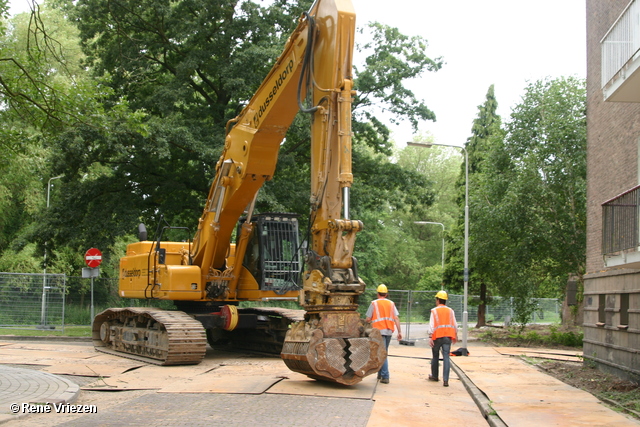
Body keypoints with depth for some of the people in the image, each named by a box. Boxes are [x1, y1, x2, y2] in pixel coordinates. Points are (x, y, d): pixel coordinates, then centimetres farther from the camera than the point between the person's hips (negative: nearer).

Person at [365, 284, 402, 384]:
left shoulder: (374, 303, 0)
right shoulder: (391, 303, 10)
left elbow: (368, 319, -2)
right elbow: (396, 318, 2)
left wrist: (368, 322, 21)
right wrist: (399, 332, 2)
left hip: (379, 330, -4)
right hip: (389, 331, 4)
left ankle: (385, 377, -13)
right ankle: (380, 374, 26)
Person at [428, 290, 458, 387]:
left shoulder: (434, 311, -1)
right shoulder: (450, 311, 9)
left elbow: (432, 325, -9)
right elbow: (455, 325, 12)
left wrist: (430, 337, -11)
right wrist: (455, 336, 24)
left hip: (437, 336, -2)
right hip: (448, 336, 2)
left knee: (435, 356, 16)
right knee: (446, 357, -5)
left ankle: (434, 376, 30)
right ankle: (445, 380, -15)